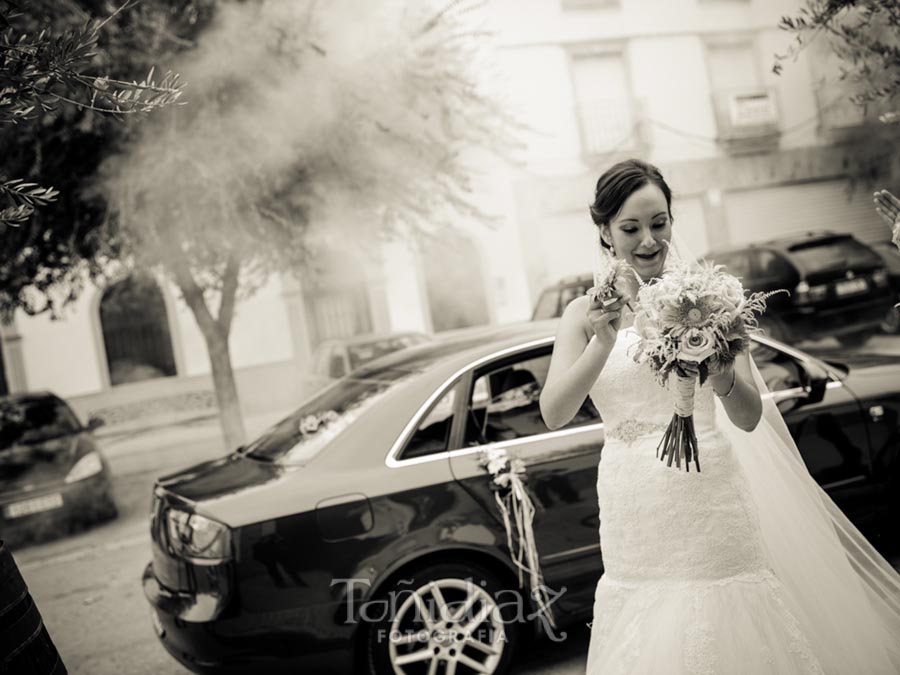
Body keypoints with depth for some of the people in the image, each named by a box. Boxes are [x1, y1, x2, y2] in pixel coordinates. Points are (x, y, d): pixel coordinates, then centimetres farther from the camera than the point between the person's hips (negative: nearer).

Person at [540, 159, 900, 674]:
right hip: (633, 511, 2)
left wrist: (719, 372, -28)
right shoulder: (585, 314, 2)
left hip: (709, 498, -1)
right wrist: (602, 344, -25)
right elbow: (554, 414, -11)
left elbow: (749, 418, -6)